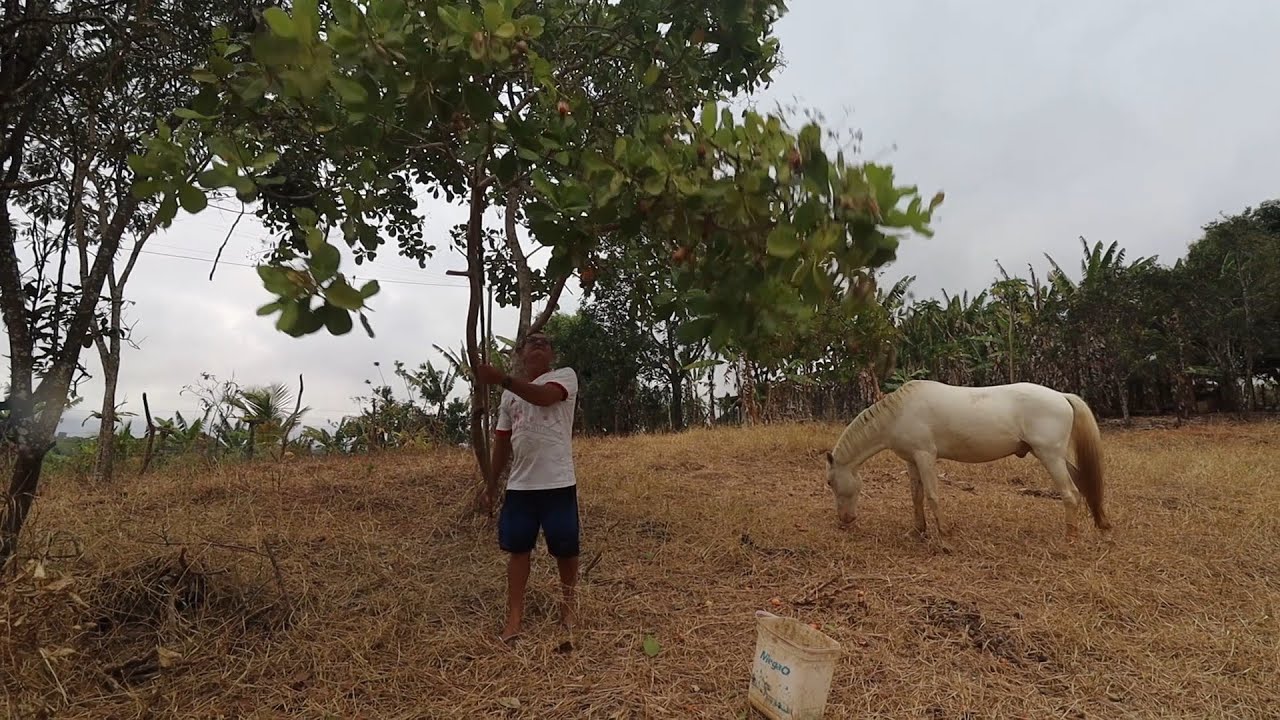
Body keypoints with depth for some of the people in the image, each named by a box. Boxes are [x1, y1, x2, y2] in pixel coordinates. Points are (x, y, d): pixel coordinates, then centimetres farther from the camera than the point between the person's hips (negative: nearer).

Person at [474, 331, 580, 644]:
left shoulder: (565, 375, -2)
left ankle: (568, 604, 29)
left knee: (565, 548, 7)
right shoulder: (510, 395, 15)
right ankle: (515, 614, 19)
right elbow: (502, 441, 17)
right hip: (520, 484, 5)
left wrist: (501, 379, -33)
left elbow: (543, 396, -25)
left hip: (558, 483, -4)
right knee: (518, 548, 9)